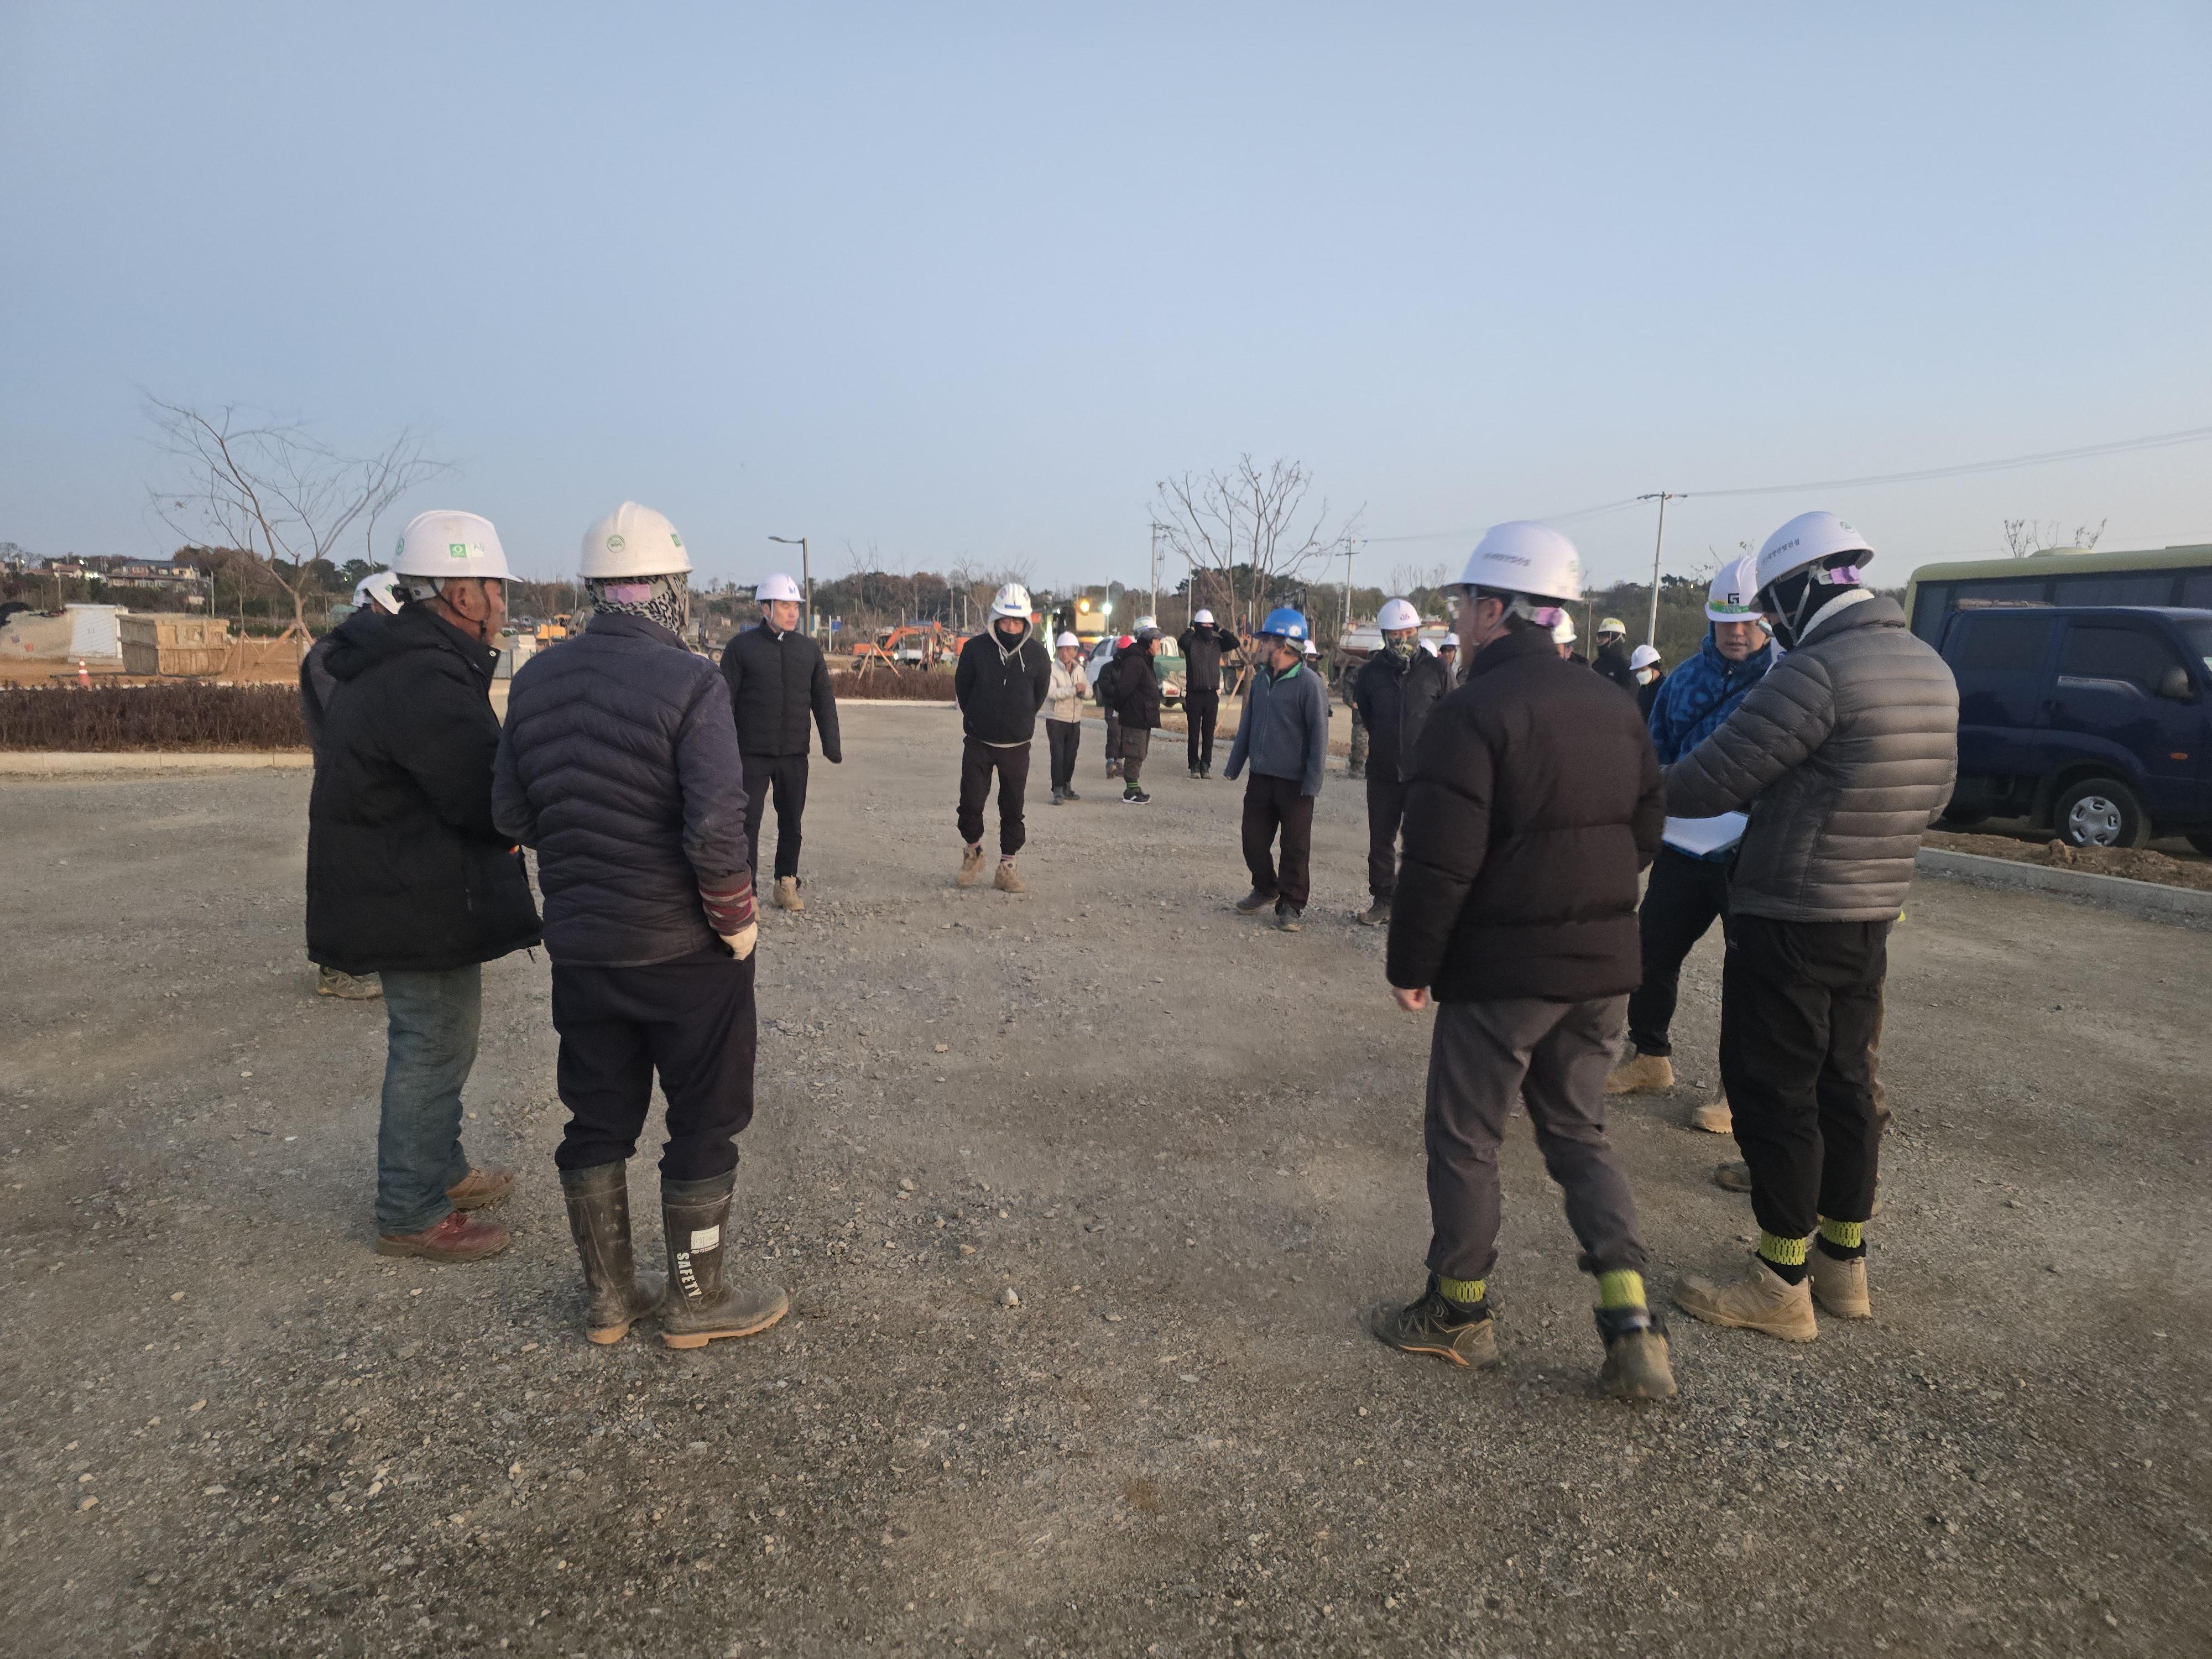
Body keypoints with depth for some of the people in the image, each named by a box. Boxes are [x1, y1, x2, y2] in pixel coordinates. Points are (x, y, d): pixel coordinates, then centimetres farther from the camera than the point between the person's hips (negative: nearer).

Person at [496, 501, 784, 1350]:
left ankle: (609, 1295, 31)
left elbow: (514, 815, 6)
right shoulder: (690, 682, -18)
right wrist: (737, 919, -12)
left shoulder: (536, 681, 2)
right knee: (704, 1121, 10)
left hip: (579, 947, 6)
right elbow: (716, 832, -25)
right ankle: (697, 1299, 24)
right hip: (684, 948, -6)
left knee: (598, 1120, 17)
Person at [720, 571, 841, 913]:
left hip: (795, 754, 3)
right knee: (748, 820, -4)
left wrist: (832, 744, 0)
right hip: (752, 753, -3)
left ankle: (787, 884, 22)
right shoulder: (741, 647, -2)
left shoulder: (808, 650, 9)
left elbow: (824, 701, 10)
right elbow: (726, 701, -4)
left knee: (791, 821, 10)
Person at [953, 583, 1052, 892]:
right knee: (971, 803, -3)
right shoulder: (975, 648, -7)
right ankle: (974, 852, 23)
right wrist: (976, 720, 10)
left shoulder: (1036, 653, -3)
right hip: (978, 743, -1)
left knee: (1013, 809, 5)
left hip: (1017, 746, 1)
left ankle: (1007, 868, 15)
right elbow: (961, 688, 7)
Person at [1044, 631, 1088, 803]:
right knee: (1058, 756, -6)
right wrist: (1074, 689, -27)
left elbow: (1089, 691, 6)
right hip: (1056, 719, -5)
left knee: (1071, 756, 10)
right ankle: (1058, 790, -4)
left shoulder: (1079, 670, 10)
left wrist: (1083, 691, -17)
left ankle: (1067, 787, 22)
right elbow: (1052, 693, -23)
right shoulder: (1052, 669, -10)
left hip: (1075, 719, 5)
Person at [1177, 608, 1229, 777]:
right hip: (1194, 693, -3)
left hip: (1212, 695, 3)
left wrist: (1219, 629, -3)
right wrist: (1192, 628, -11)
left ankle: (1206, 765, 11)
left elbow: (1234, 643, -6)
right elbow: (1181, 642, -25)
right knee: (1194, 733, 2)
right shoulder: (1191, 642, -2)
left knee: (1209, 733, 5)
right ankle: (1195, 766, 8)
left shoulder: (1217, 643, 9)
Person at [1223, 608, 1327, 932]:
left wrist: (1313, 781, -15)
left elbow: (1319, 733, -13)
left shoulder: (1308, 683, -13)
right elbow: (1247, 724, 17)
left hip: (1294, 781, -6)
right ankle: (1266, 889, 33)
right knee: (1254, 839, 12)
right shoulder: (1261, 679, 8)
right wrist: (1234, 765, 17)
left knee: (1295, 847, 3)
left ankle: (1291, 905, 13)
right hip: (1260, 775, 6)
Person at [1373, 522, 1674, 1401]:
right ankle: (1633, 1329, 14)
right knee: (1579, 1133, 19)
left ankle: (1459, 1314, 23)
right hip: (1603, 966, 7)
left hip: (1501, 969, -7)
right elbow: (1645, 831, 13)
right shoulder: (1615, 707, 7)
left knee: (1466, 1140, 9)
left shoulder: (1472, 712, -16)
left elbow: (1440, 864, -20)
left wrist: (1411, 965, -10)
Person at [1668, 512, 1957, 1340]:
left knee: (1772, 1093, 2)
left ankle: (1782, 1286, 12)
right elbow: (1932, 795, 19)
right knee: (1844, 1085, 18)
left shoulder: (1818, 670, -21)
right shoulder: (1930, 668, 9)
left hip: (1788, 921, -9)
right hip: (1871, 918, 9)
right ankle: (1845, 1264, 31)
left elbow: (1710, 781, -21)